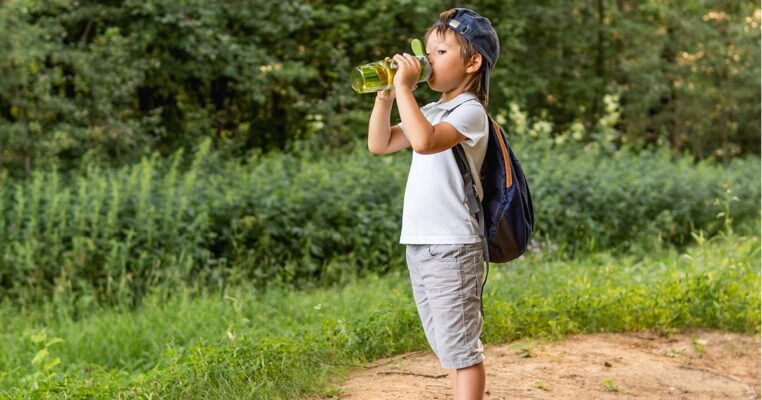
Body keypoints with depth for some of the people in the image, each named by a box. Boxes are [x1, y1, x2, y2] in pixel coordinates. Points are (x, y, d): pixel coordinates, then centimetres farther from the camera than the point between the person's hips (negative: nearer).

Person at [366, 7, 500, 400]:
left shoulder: (470, 111, -10)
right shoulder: (431, 112, 16)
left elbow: (424, 140, -28)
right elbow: (379, 144, 17)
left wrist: (404, 88, -20)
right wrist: (385, 95, 6)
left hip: (451, 248, -9)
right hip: (418, 245, 9)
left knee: (460, 348, -5)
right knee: (446, 347, 17)